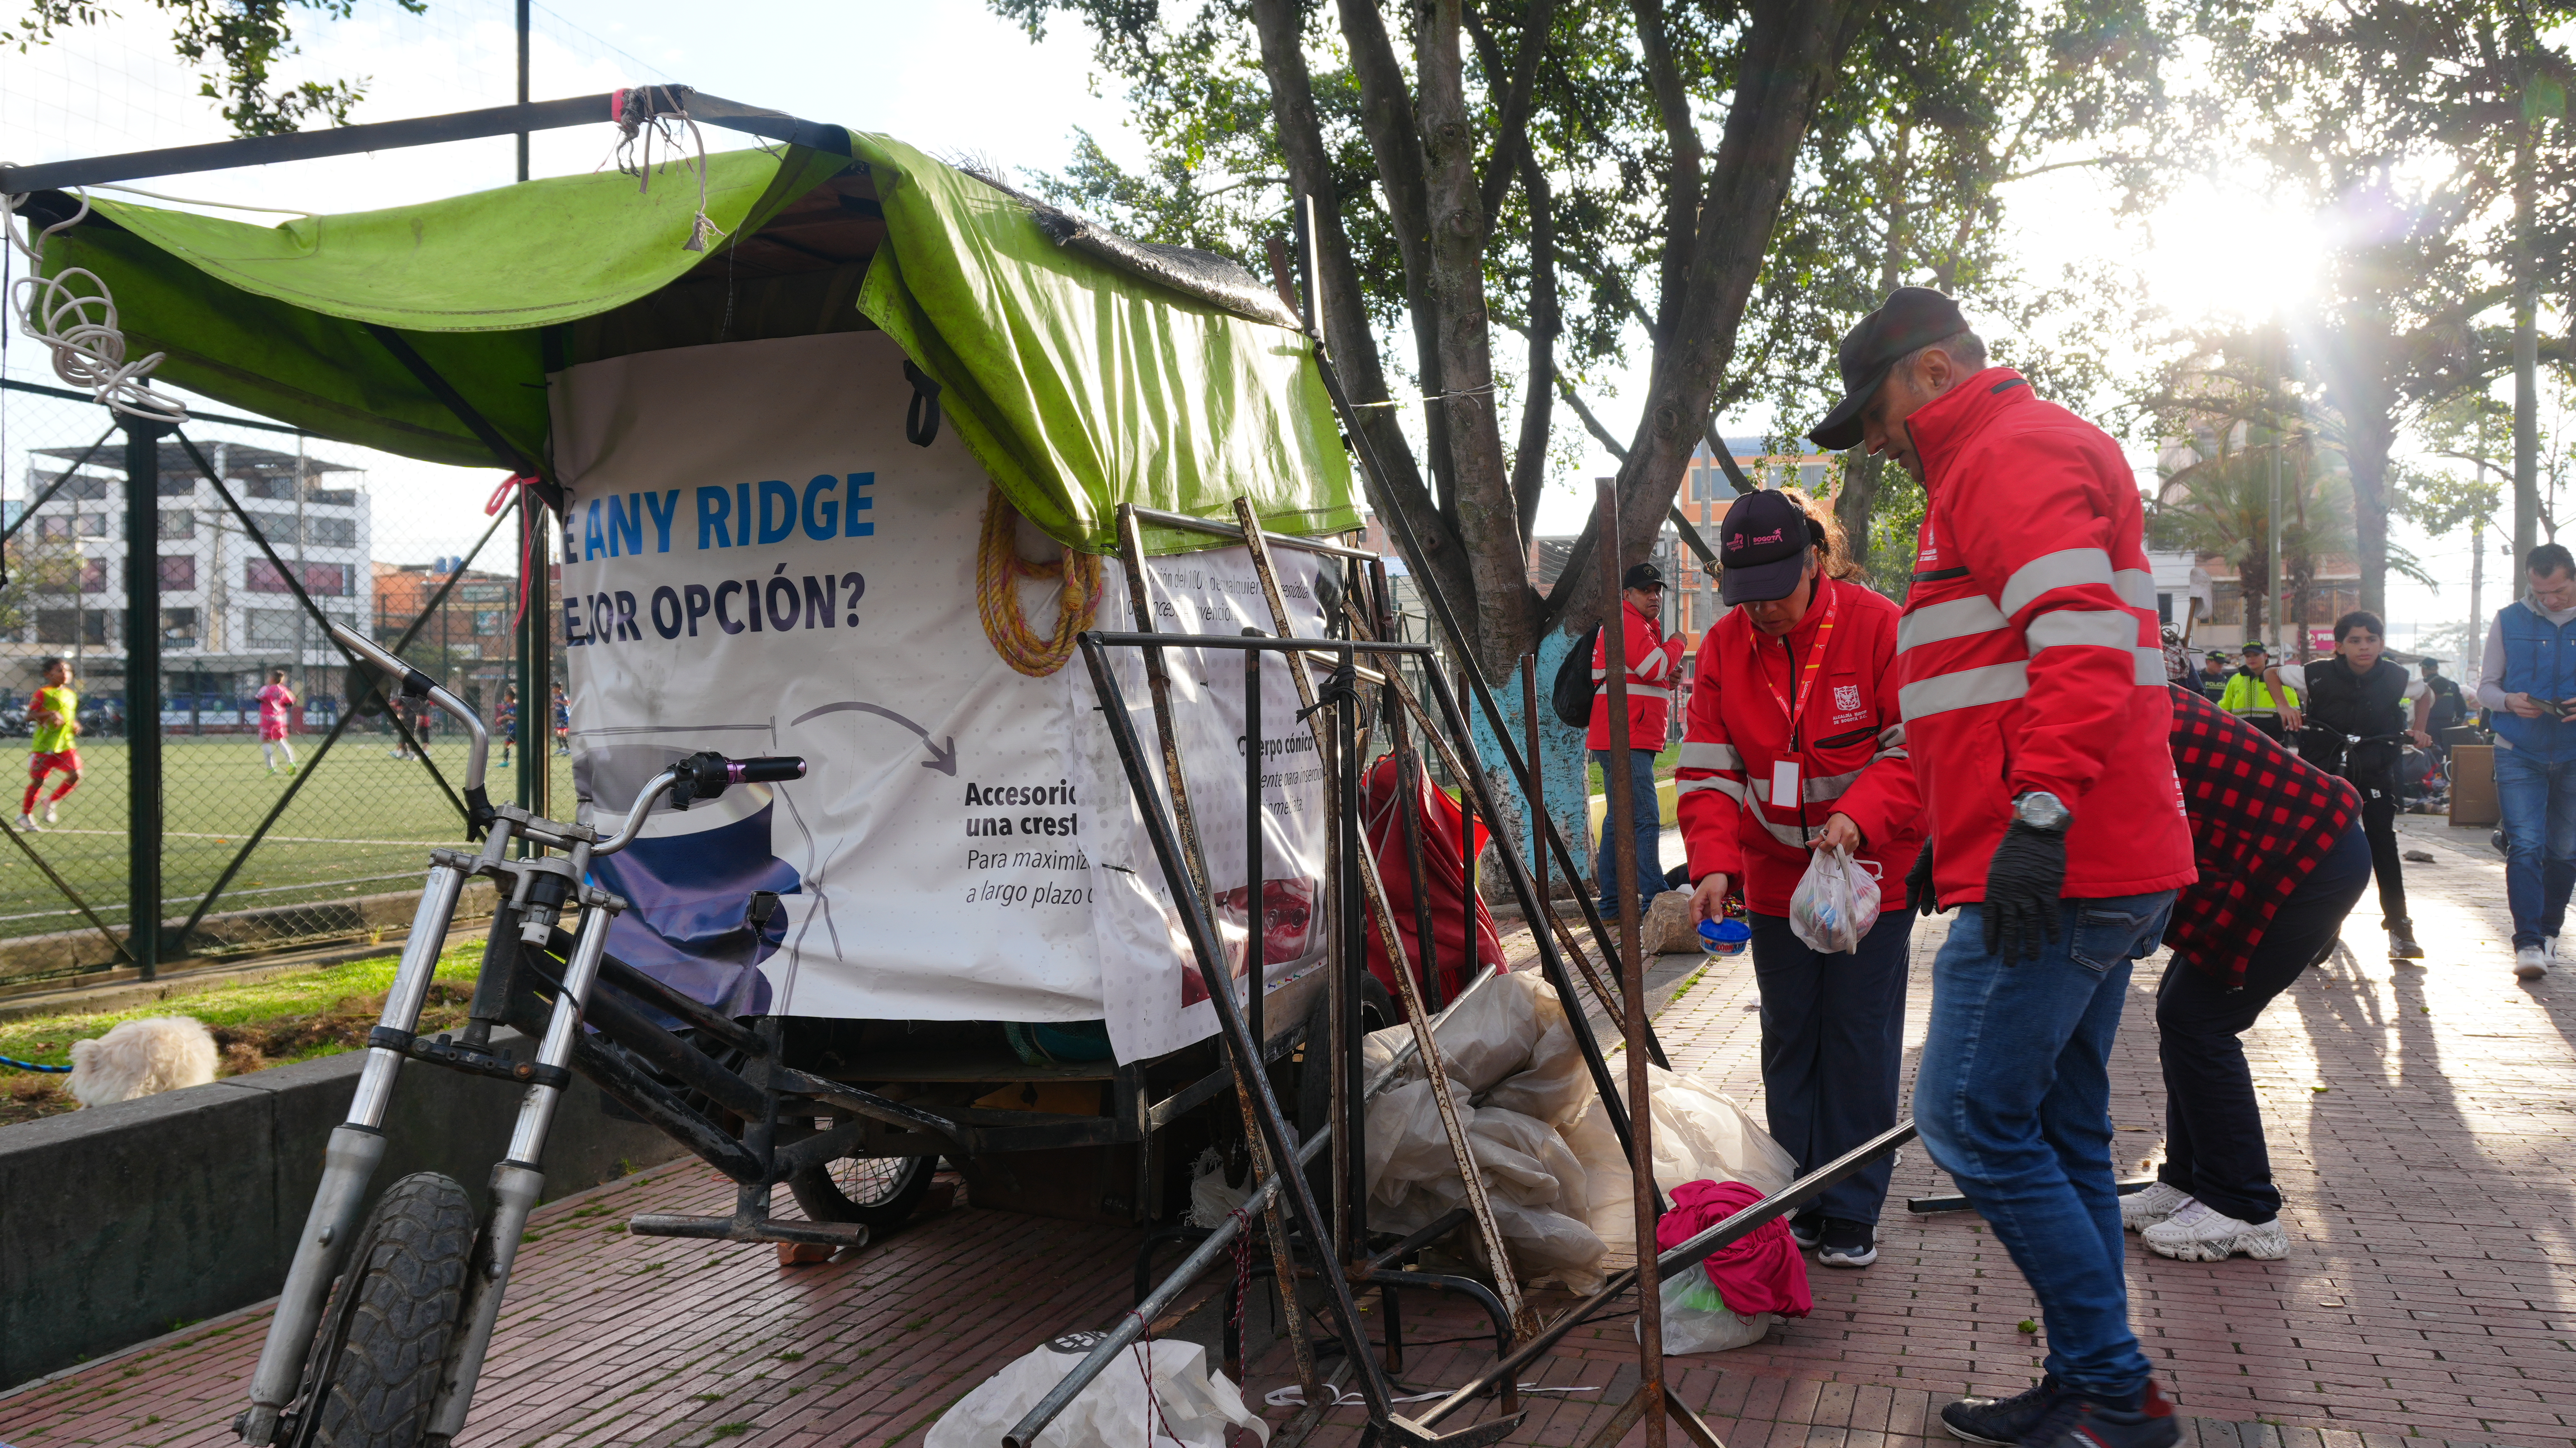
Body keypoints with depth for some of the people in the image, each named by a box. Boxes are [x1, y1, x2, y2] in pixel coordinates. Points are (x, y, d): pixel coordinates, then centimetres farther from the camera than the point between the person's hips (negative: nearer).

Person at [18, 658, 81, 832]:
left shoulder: (72, 695, 11)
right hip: (44, 745, -5)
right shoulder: (43, 693, -8)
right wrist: (50, 714, -28)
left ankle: (50, 804, 13)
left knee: (75, 776, -9)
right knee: (38, 780, 1)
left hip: (66, 745, 5)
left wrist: (76, 726, 6)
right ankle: (25, 815, 20)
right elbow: (29, 717, -15)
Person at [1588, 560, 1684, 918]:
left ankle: (1612, 905, 15)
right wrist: (1677, 644, -1)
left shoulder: (1640, 624, 25)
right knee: (1645, 820, -15)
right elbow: (1655, 666, -20)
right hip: (1626, 740, -11)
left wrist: (1667, 677, 10)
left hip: (1636, 738, 11)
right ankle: (1655, 901, -17)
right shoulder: (1627, 622, -9)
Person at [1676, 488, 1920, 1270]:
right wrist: (1713, 862, -20)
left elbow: (1915, 753, -13)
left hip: (1870, 872, -3)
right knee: (1788, 1042, 10)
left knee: (1860, 1040, 1)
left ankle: (1852, 1216, 12)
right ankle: (1798, 1207, 21)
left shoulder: (1877, 627, -15)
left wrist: (1858, 818, -30)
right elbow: (1708, 769, -6)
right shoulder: (1723, 646, -5)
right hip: (1775, 876, 4)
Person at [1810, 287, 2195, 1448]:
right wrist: (1952, 832, 31)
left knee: (1969, 1121, -7)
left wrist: (2042, 813, -29)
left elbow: (2081, 634, -24)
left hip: (2054, 872, -11)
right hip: (2105, 872, 11)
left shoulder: (2015, 452, -8)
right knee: (2059, 1135, 14)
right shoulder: (2000, 461, 26)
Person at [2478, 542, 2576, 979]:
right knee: (2525, 846, -10)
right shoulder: (2509, 621, 1)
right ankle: (2529, 942, -9)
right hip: (2519, 754, -1)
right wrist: (2509, 701, -16)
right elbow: (2485, 686, 6)